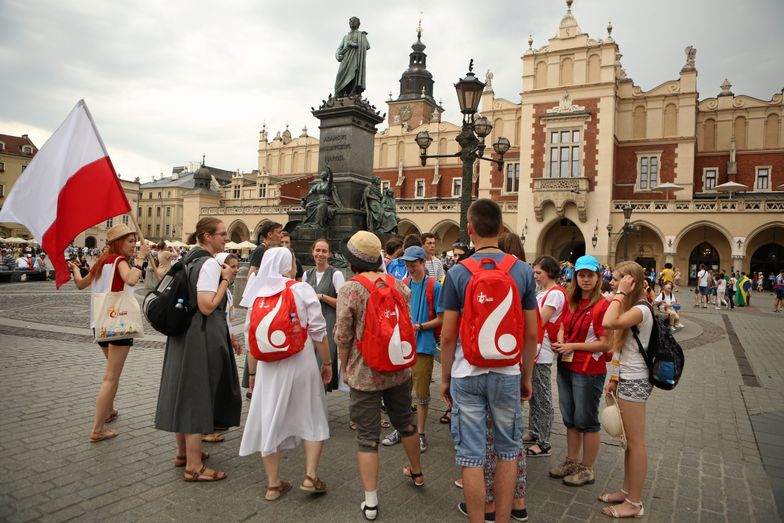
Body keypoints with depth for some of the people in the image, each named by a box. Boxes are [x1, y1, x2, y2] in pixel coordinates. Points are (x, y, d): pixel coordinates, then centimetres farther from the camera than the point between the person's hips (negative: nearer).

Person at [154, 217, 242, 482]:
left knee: (183, 390, 17)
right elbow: (207, 306, -23)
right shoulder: (210, 263, -17)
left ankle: (183, 452, 33)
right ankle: (194, 466, 7)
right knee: (198, 394, -2)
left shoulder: (188, 260, 13)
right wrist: (226, 280, -16)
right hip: (202, 337, -10)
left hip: (183, 334, 10)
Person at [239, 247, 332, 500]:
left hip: (269, 367, 3)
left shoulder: (257, 296, 1)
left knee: (270, 420, 12)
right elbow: (318, 331, -9)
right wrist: (327, 362, 3)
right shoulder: (302, 290, -7)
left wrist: (253, 372, 15)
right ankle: (310, 476, 14)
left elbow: (252, 338, 5)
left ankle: (274, 484, 22)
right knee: (312, 418, 15)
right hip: (302, 363, -2)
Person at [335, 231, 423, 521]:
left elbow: (343, 337, -14)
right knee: (405, 421, 24)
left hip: (365, 374, -5)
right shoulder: (396, 283, -2)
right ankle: (416, 472, 45)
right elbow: (408, 294, 20)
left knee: (367, 435, 5)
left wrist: (344, 368, 1)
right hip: (399, 369, 5)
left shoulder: (349, 290, -16)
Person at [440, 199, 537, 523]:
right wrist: (527, 376, 12)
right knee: (508, 452, 17)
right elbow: (531, 333, 0)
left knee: (471, 457, 8)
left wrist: (444, 378, 6)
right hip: (508, 373, 2)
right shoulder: (522, 271, -3)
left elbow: (447, 335, -6)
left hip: (467, 374, -2)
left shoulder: (458, 272, -8)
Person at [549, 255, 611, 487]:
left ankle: (587, 469, 24)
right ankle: (572, 461, 35)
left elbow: (605, 344, -18)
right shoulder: (570, 301, 6)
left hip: (589, 370, -7)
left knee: (586, 421, 7)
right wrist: (559, 342, -2)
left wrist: (572, 346, -18)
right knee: (570, 418, 19)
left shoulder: (603, 305, -16)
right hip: (566, 366, 7)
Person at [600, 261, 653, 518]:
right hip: (627, 380, 10)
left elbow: (608, 323, -37)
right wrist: (615, 379, 15)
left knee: (635, 443, 1)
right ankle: (627, 491, 30)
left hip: (634, 383, -10)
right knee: (629, 441, 18)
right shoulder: (631, 308, 12)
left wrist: (620, 294, -27)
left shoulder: (641, 310, -19)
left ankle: (635, 503, 12)